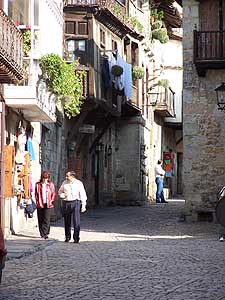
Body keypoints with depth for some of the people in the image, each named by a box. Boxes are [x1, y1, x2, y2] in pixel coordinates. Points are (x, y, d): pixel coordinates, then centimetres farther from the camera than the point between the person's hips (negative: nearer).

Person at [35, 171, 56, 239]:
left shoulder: (51, 184, 6)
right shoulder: (38, 185, 7)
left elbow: (53, 194, 10)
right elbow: (36, 194, 9)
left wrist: (51, 201, -2)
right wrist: (37, 201, -2)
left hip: (48, 205, -1)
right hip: (40, 205, 1)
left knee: (46, 220, -9)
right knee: (40, 220, 4)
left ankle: (44, 234, -9)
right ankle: (42, 234, 13)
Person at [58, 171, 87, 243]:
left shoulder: (79, 183, 1)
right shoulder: (64, 183, 8)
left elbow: (82, 195, 2)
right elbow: (60, 191, 22)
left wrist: (83, 205, -3)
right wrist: (62, 195, -2)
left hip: (75, 203, -3)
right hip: (66, 203, 3)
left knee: (76, 221, -10)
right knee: (67, 221, 9)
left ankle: (76, 238, -6)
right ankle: (67, 237, 23)